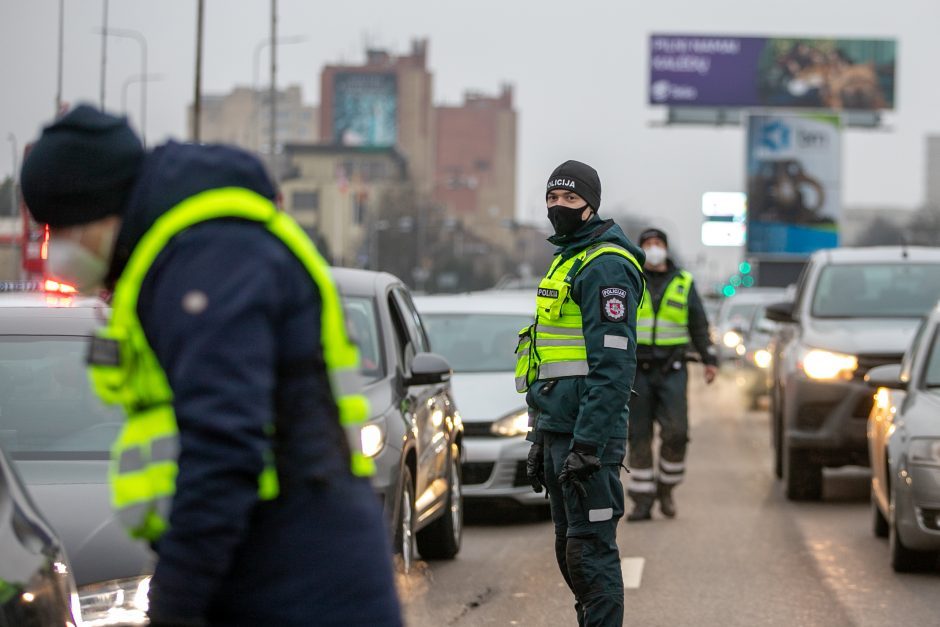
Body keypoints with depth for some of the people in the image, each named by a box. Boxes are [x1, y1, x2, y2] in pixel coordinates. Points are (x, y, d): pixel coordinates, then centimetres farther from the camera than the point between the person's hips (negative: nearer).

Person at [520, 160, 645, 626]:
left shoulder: (605, 265, -12)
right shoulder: (567, 260, 20)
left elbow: (612, 363, -20)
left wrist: (587, 443, -25)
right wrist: (541, 439, 23)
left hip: (588, 432, -10)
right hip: (556, 428, 10)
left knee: (590, 550, -9)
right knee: (569, 549, 14)